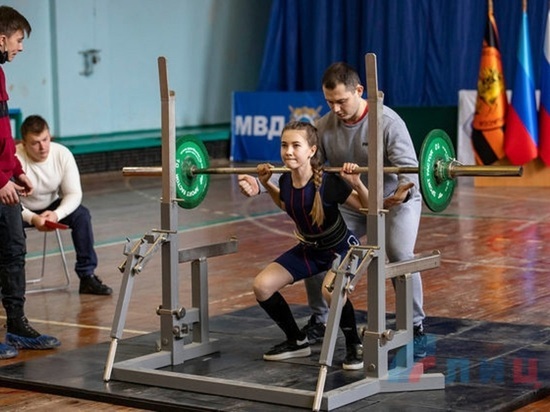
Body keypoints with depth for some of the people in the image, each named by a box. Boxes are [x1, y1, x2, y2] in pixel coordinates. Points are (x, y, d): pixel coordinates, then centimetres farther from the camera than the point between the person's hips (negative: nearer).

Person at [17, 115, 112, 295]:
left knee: (82, 215, -20)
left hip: (51, 207, 3)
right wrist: (32, 218, -42)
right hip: (22, 211, -3)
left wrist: (56, 214, -35)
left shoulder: (62, 154, -18)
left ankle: (87, 276, -13)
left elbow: (74, 194, -16)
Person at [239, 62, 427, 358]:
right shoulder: (324, 127, -10)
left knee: (400, 255, -26)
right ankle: (319, 320, 11)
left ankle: (416, 328, -10)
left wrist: (403, 192, -54)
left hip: (396, 199, -5)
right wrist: (260, 185, -29)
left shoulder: (387, 122, -24)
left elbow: (409, 167, -30)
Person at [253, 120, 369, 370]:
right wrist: (266, 184, 3)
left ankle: (354, 345, -10)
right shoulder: (286, 181, -11)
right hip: (309, 249, 6)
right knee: (262, 286, -8)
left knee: (331, 289, -37)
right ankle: (297, 341, 13)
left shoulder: (328, 182, -28)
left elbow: (369, 208, -19)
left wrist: (357, 184, -35)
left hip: (342, 247, -6)